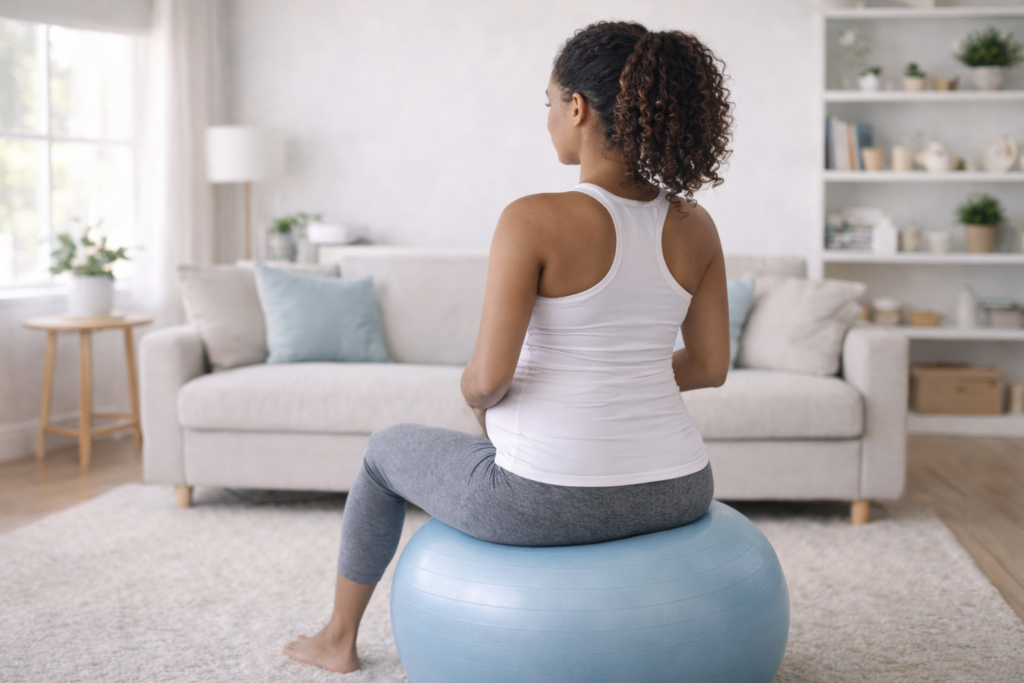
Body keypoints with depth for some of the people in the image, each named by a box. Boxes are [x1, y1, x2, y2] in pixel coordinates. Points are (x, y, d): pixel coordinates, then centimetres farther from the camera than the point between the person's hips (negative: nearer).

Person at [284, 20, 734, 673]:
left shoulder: (535, 219, -18)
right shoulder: (695, 226, -1)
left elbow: (487, 379, -20)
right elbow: (710, 366, 7)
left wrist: (478, 398, 3)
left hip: (551, 499, -5)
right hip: (677, 493, 5)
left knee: (388, 450, 26)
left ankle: (339, 639, 46)